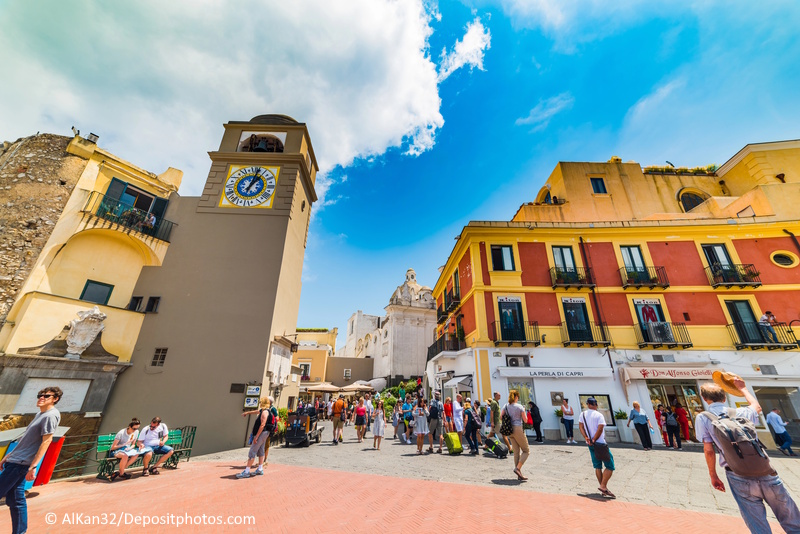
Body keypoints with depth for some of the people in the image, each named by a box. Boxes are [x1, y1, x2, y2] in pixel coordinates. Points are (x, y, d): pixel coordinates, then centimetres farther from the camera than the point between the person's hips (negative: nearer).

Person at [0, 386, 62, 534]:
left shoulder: (51, 415, -18)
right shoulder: (41, 414, 11)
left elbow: (46, 441, -22)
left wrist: (33, 466, -22)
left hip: (20, 463, -8)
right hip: (15, 461, 8)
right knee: (15, 500, 12)